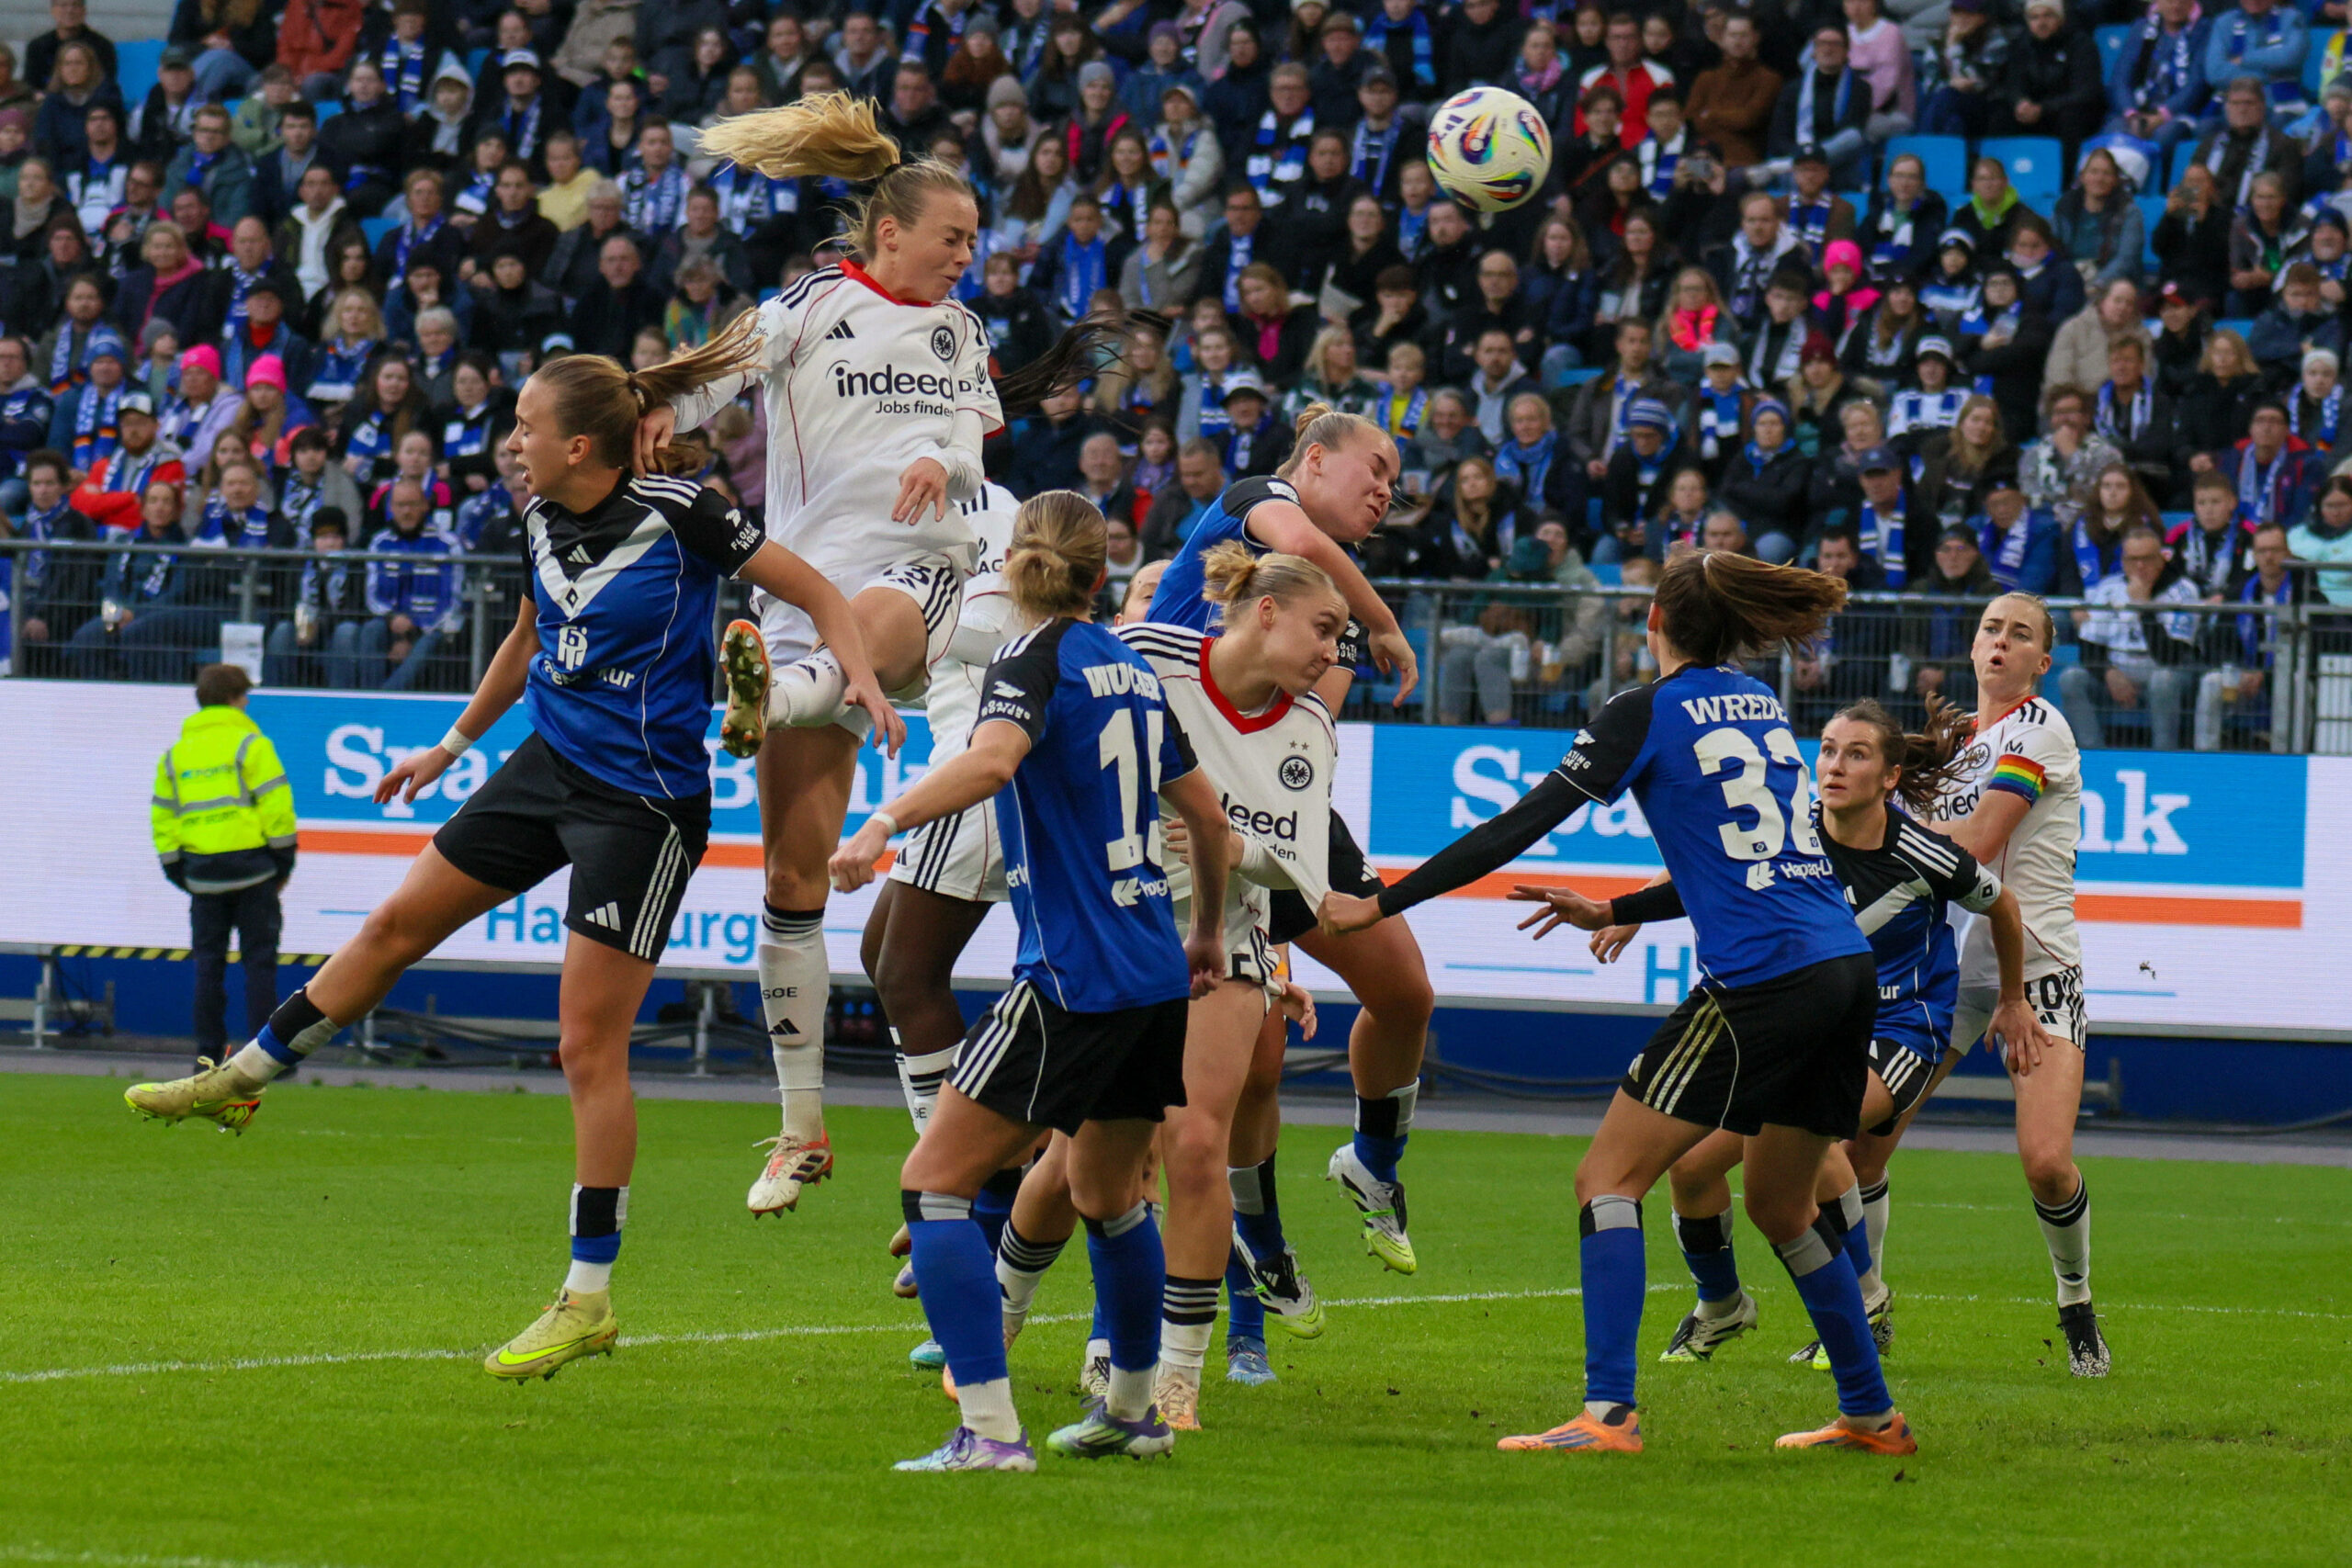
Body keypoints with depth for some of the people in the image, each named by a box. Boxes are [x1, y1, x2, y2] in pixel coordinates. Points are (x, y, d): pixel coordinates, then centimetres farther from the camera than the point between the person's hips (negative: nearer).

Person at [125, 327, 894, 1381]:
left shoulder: (676, 514, -18)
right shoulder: (545, 522, 3)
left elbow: (816, 592, -11)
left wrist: (866, 683, -28)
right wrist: (452, 745, 32)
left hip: (643, 803, -7)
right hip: (548, 767, 7)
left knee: (589, 1049, -7)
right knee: (399, 921, 16)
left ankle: (590, 1299, 1)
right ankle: (241, 1081, 37)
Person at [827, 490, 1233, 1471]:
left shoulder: (1037, 660, -7)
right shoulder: (1131, 670, 15)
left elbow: (990, 760, -29)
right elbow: (1208, 817, 22)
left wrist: (883, 825, -35)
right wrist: (1208, 935, 36)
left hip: (1071, 978, -8)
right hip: (1155, 978, 8)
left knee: (934, 1181, -7)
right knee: (1107, 1195, 26)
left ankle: (989, 1430, -17)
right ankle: (1130, 1411, 38)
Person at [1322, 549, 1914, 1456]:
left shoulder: (1647, 715, -2)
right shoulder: (1761, 705, 19)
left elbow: (1520, 826, -6)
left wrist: (1380, 904, -2)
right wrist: (1613, 913, 35)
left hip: (1760, 983, -7)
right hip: (1846, 969, 7)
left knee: (1609, 1178, -3)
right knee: (1781, 1206, 22)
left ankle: (1607, 1413, -14)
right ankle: (1871, 1416, 26)